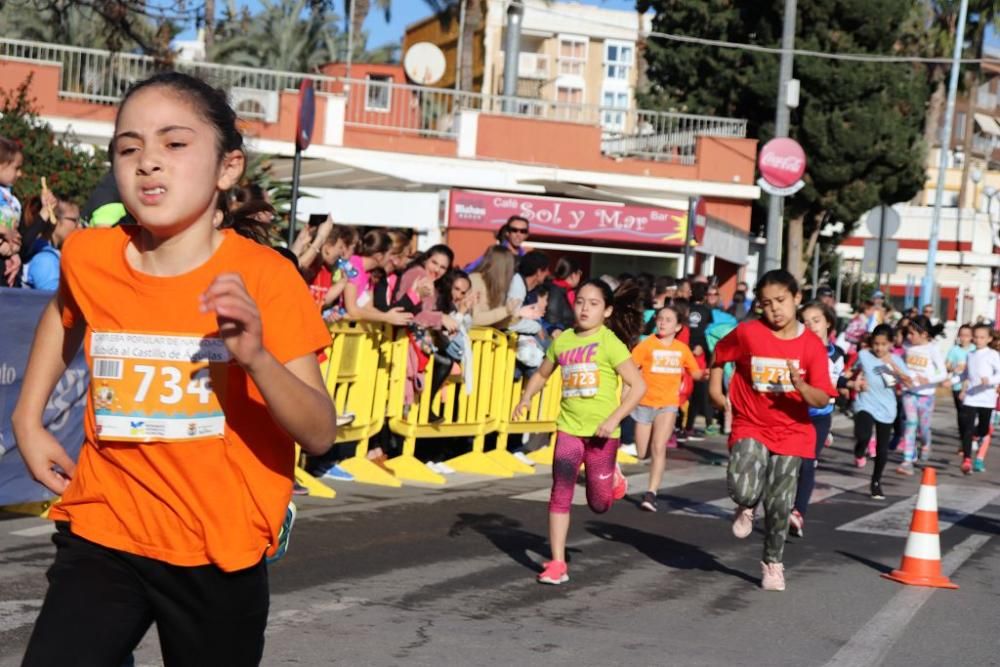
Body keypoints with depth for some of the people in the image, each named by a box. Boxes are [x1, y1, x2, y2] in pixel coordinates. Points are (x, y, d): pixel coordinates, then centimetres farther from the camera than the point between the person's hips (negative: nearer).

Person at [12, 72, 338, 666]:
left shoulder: (264, 277, -15)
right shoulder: (89, 258, -6)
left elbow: (321, 435, -18)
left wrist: (257, 357, -34)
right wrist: (29, 418, 14)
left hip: (219, 552, -2)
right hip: (103, 536, 2)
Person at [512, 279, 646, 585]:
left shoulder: (609, 343, -10)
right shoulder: (562, 340, 5)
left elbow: (638, 385, -12)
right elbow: (542, 374, 19)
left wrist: (615, 418, -21)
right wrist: (526, 398, 1)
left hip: (601, 432, -3)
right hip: (569, 427, 3)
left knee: (599, 504, 9)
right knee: (560, 494, -7)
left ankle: (612, 476, 44)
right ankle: (557, 563, 0)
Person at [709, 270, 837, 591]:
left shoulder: (812, 345, -9)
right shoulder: (747, 333, -9)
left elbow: (822, 399, -12)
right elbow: (719, 355, 12)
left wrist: (800, 385, -30)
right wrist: (715, 390, 5)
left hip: (791, 432, 1)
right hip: (750, 427, -1)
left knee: (780, 505, 3)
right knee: (744, 489, -23)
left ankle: (772, 563, 26)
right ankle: (747, 507, 16)